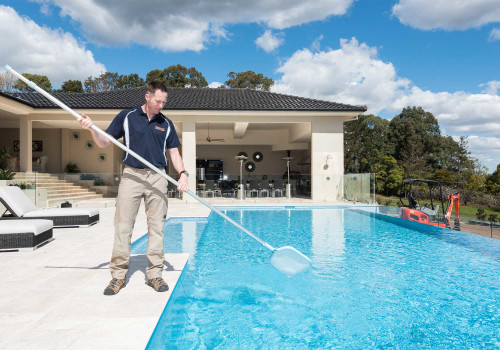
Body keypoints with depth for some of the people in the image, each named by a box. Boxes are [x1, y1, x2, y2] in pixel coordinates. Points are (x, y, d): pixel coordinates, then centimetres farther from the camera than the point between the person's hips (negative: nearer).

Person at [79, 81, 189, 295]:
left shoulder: (166, 124, 11)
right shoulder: (126, 117, 6)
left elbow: (174, 152, 10)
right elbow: (104, 143, 6)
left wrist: (182, 173, -6)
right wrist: (92, 129, -13)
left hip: (158, 178, 2)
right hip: (131, 175, -1)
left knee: (156, 226, 3)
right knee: (123, 225, 0)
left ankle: (155, 274, 12)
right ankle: (118, 274, 11)